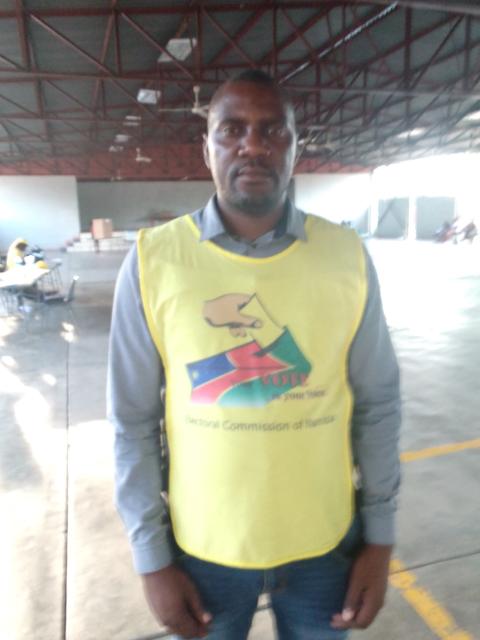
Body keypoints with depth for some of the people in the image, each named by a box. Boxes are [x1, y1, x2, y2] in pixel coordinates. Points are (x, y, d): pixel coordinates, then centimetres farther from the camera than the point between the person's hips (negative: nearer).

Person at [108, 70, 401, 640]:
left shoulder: (346, 256, -9)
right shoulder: (153, 260, -13)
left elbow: (378, 404, -2)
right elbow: (133, 421, -7)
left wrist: (379, 536, 0)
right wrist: (151, 556, -4)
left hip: (325, 541, 2)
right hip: (202, 546, 0)